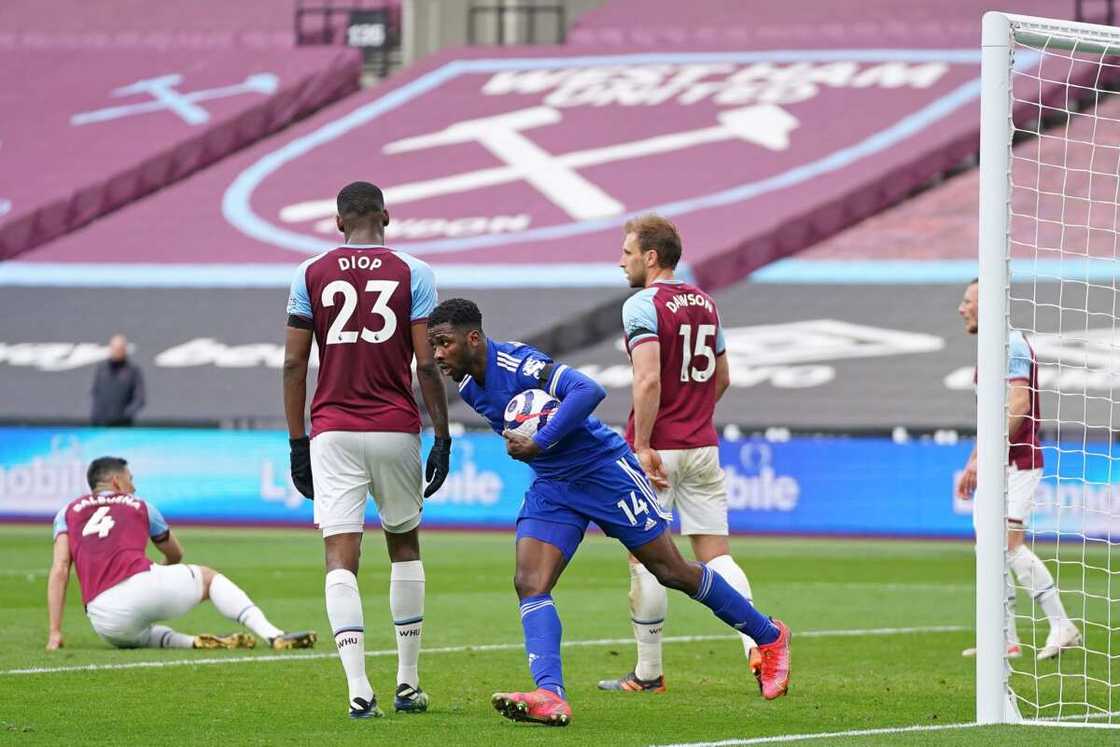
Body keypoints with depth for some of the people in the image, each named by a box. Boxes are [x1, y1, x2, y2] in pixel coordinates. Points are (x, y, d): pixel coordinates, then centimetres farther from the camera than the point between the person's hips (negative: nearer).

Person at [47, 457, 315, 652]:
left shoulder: (68, 512, 22)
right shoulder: (138, 505, 23)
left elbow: (59, 569, 8)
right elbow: (176, 554, 38)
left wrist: (55, 632, 6)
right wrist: (163, 572, 61)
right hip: (142, 584, -1)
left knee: (131, 635, 38)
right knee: (208, 577, 26)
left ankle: (192, 642, 7)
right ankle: (275, 636, 7)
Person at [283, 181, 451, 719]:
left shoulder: (311, 275, 4)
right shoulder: (411, 274, 1)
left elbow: (294, 364, 2)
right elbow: (427, 364, -3)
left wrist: (297, 442, 8)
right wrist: (442, 436, 3)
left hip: (332, 432, 0)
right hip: (395, 430, 0)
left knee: (341, 558, -3)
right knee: (404, 544, 18)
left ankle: (358, 688, -17)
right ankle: (408, 684, 20)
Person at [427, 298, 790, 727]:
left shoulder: (515, 362, -26)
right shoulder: (468, 387, 0)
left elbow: (589, 390, -38)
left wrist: (538, 444, -37)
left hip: (603, 470, -8)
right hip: (550, 487, 8)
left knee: (672, 572, 3)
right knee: (529, 584, -13)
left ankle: (768, 636, 21)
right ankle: (550, 696, -23)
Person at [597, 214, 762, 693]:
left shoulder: (643, 305, -11)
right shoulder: (704, 302, 12)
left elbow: (649, 379, -22)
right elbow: (722, 378, 20)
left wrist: (643, 445, -20)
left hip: (657, 450, -7)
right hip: (703, 447, 7)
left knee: (645, 559, 3)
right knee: (714, 555, 7)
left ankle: (648, 672, 9)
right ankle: (757, 643, -13)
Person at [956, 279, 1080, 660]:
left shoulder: (1012, 345, -12)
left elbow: (1019, 406, -22)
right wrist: (972, 464, 25)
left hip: (1016, 461, -10)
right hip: (998, 466, 10)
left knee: (1010, 544, -16)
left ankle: (1062, 626, -14)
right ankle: (1006, 639, 9)